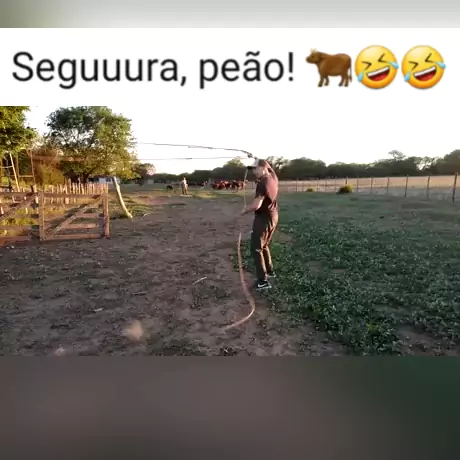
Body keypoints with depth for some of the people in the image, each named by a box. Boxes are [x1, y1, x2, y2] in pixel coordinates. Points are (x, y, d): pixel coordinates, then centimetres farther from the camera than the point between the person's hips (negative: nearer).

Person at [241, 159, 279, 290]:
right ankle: (270, 271, 35)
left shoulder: (263, 184, -23)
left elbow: (256, 205, -28)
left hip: (263, 219, -9)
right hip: (273, 217, 9)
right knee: (264, 245, 24)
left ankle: (263, 281, -3)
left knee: (256, 249, -3)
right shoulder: (273, 178, 3)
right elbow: (270, 169, 28)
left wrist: (244, 211, -12)